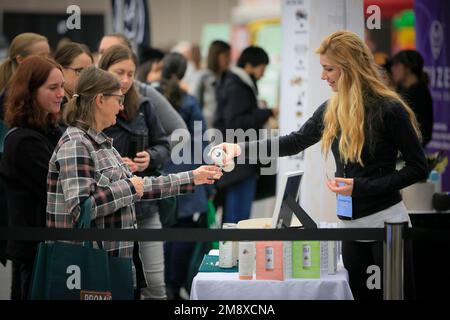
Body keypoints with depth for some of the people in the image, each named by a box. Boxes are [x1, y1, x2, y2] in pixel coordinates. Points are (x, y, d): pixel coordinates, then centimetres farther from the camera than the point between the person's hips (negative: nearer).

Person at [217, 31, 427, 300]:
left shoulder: (389, 109, -13)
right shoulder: (332, 110, 6)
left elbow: (418, 168, -9)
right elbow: (295, 142, 14)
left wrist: (361, 187, -16)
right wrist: (241, 149, 4)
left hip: (385, 220, -6)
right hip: (349, 223, 6)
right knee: (360, 293, 11)